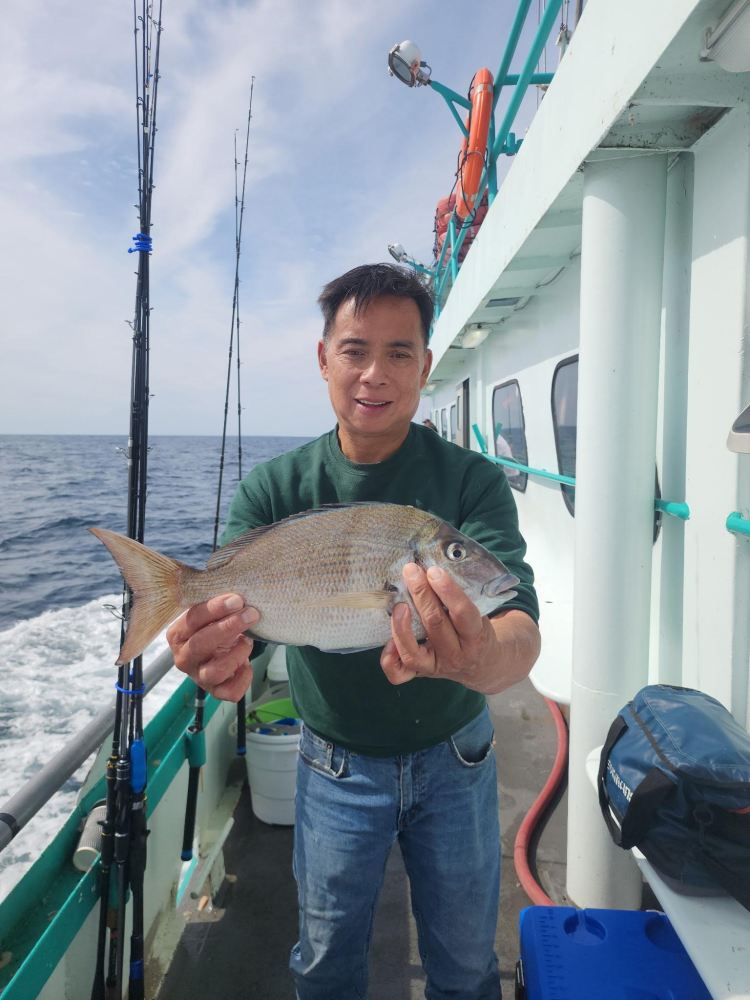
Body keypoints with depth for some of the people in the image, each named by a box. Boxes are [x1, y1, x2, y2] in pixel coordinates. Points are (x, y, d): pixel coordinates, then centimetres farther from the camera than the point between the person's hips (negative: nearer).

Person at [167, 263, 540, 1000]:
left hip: (452, 758, 0)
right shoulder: (274, 488, -13)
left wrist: (478, 660, -54)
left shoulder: (472, 481, -18)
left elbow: (521, 632, -30)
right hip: (336, 766, 1)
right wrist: (211, 652, -46)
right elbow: (225, 605, -22)